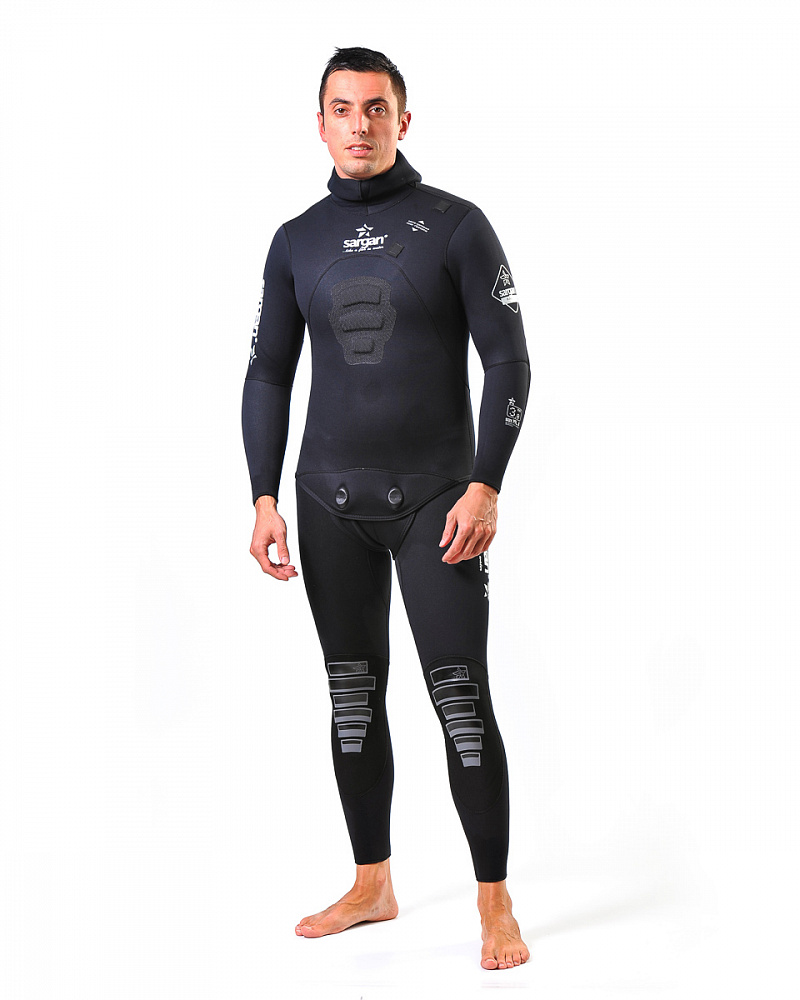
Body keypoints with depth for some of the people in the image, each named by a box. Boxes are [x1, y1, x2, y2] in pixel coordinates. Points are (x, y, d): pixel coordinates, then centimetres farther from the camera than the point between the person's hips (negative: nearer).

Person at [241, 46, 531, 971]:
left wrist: (486, 487, -13)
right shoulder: (297, 242, 8)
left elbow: (508, 359, -4)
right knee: (353, 698, 9)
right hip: (330, 504, 4)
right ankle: (371, 886, 23)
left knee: (461, 701, -6)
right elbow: (268, 375, 10)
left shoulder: (456, 226, -2)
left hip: (436, 501, -4)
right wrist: (265, 498, 1)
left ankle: (495, 905, 4)